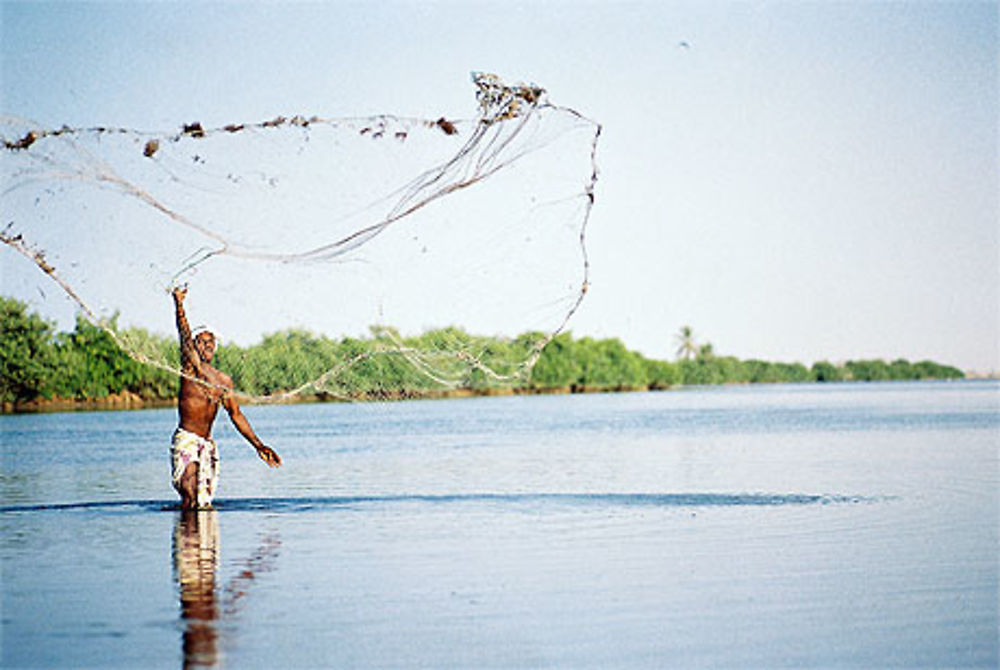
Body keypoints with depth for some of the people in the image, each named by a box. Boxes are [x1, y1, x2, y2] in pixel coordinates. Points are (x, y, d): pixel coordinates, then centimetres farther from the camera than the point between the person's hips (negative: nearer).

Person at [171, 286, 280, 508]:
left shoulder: (223, 380, 14)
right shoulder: (191, 366, 0)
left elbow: (236, 414, 18)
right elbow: (185, 337, -11)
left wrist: (258, 445, 15)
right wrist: (179, 304, -21)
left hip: (208, 444, 5)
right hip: (185, 440, -5)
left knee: (204, 502, 1)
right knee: (190, 496, -19)